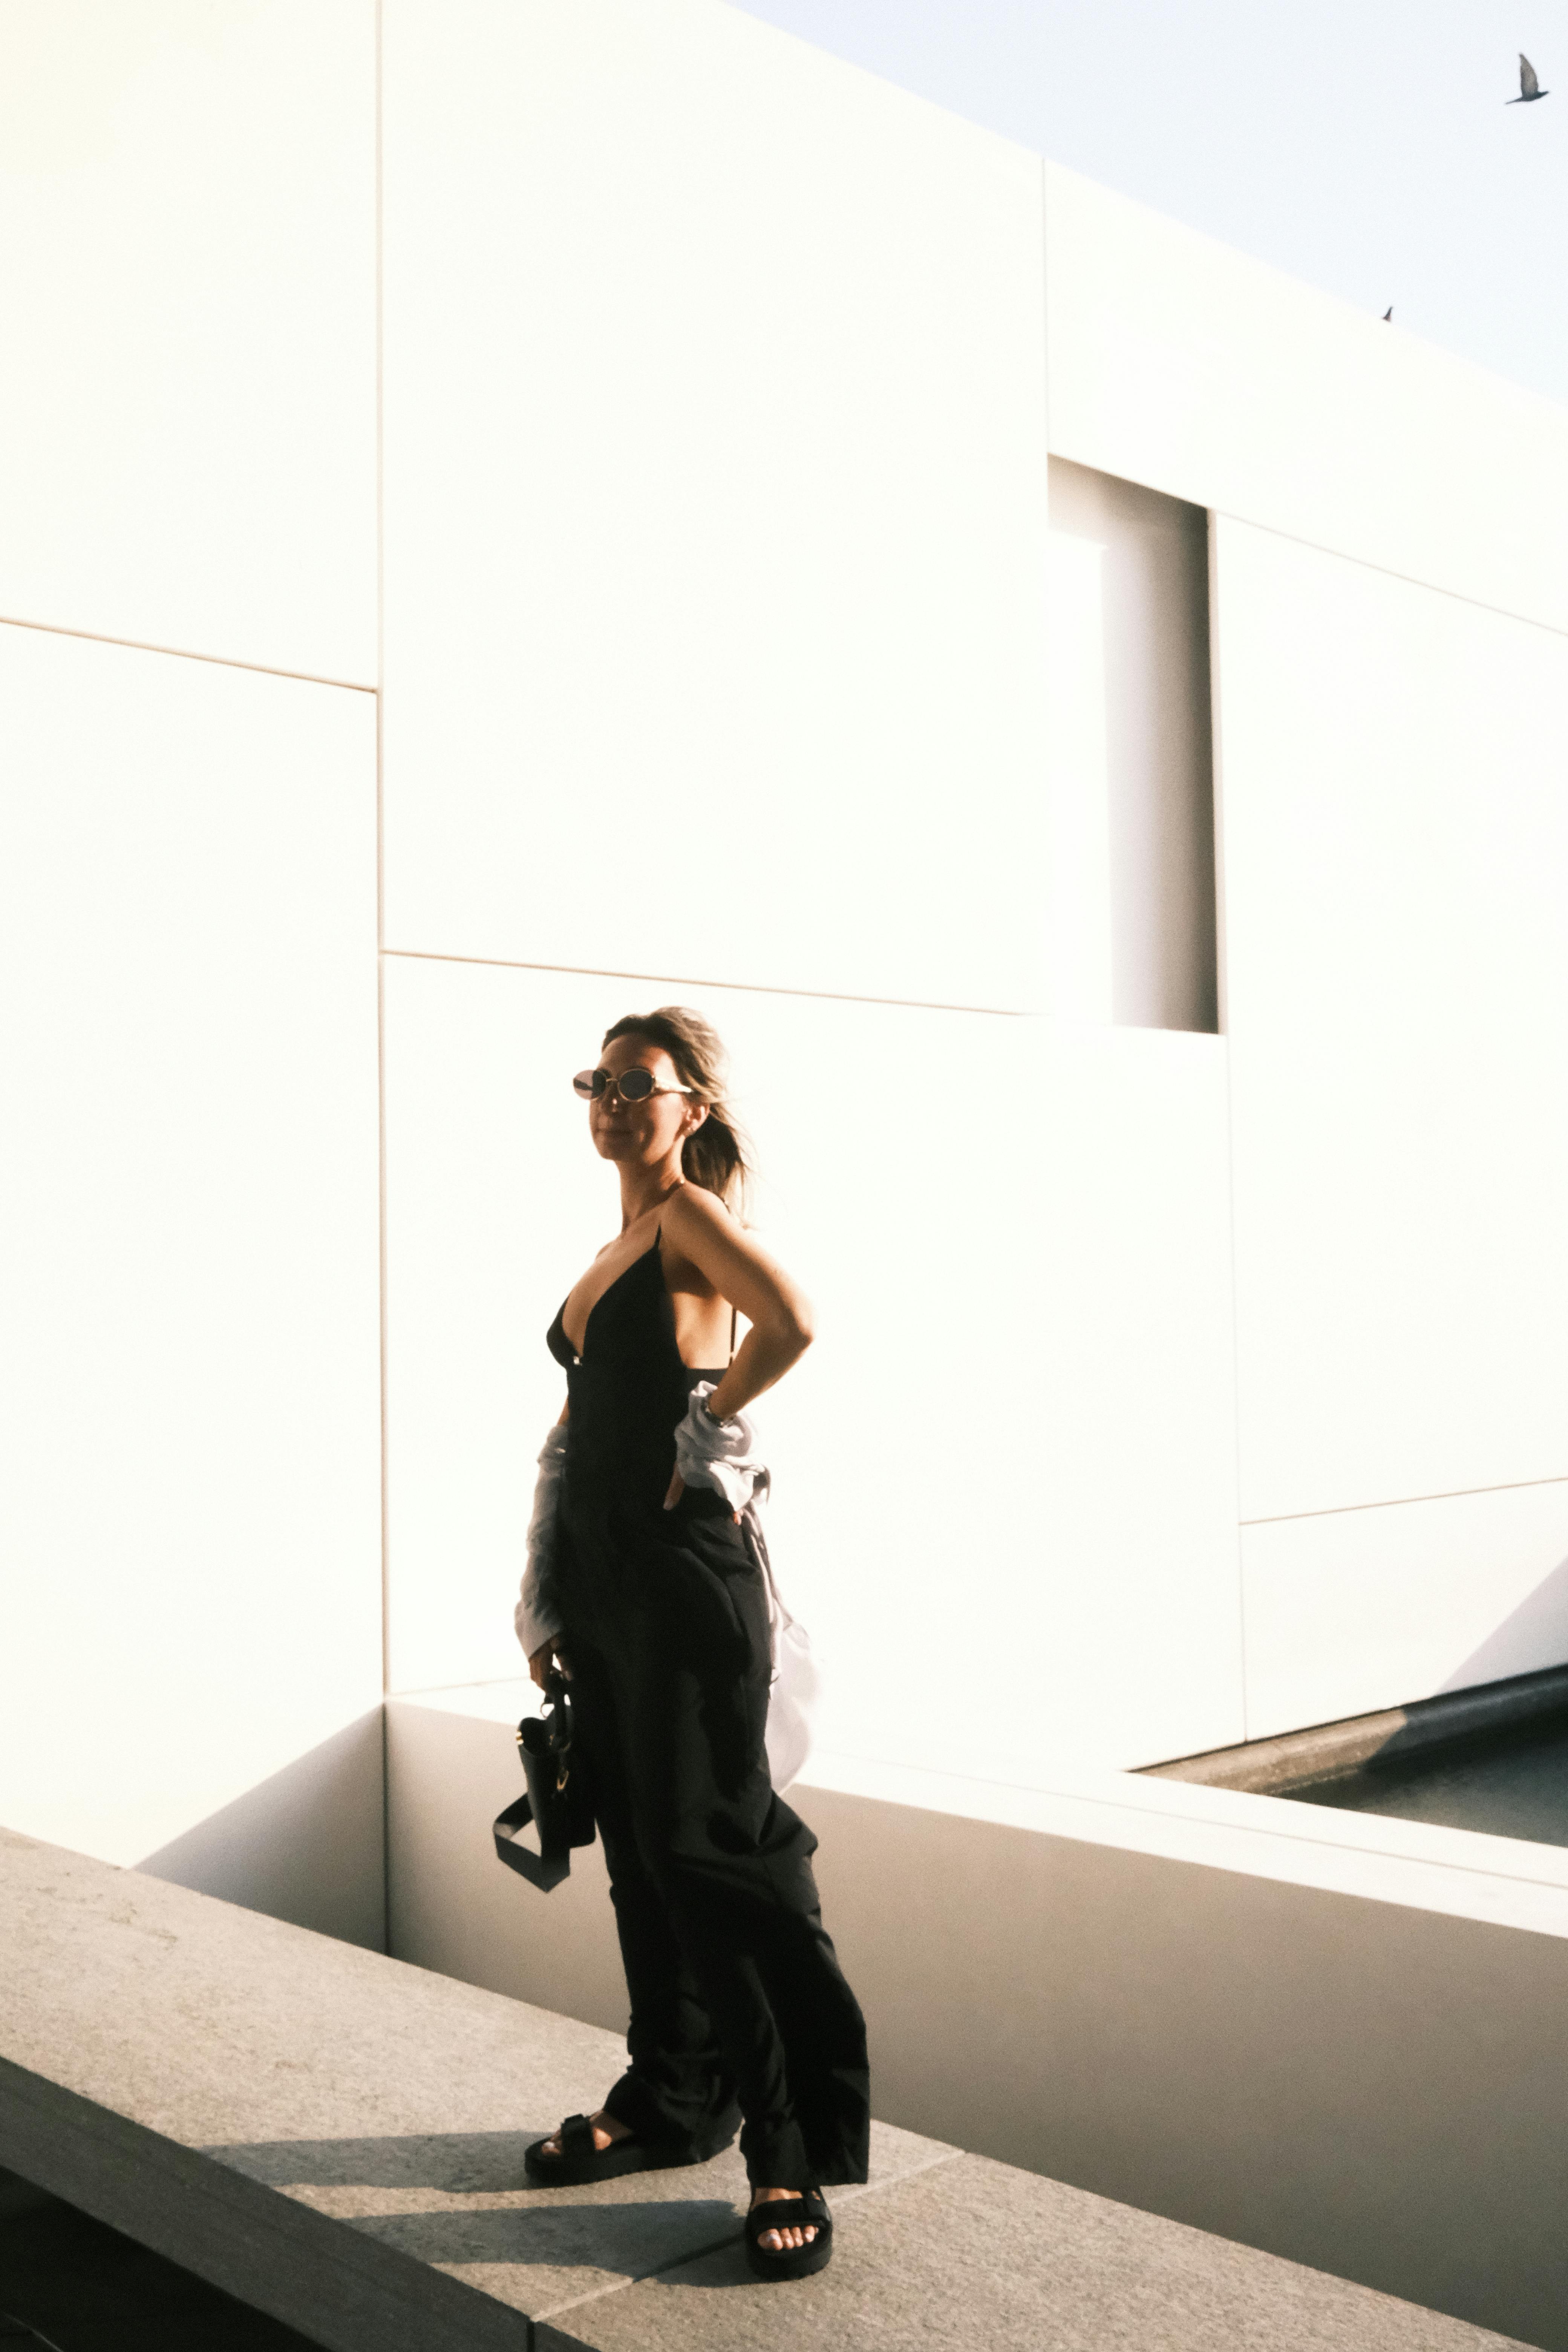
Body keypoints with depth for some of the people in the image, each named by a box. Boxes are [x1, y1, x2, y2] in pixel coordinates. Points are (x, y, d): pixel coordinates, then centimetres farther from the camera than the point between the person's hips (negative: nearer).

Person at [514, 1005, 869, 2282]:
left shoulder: (690, 1211, -8)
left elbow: (791, 1323, -28)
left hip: (685, 1566, -9)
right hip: (603, 1572, 9)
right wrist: (549, 1599, 17)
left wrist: (702, 1435, -15)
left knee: (715, 1845, -6)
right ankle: (674, 2101, 28)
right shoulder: (614, 1246, 18)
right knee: (641, 1844, 14)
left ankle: (798, 2152, 3)